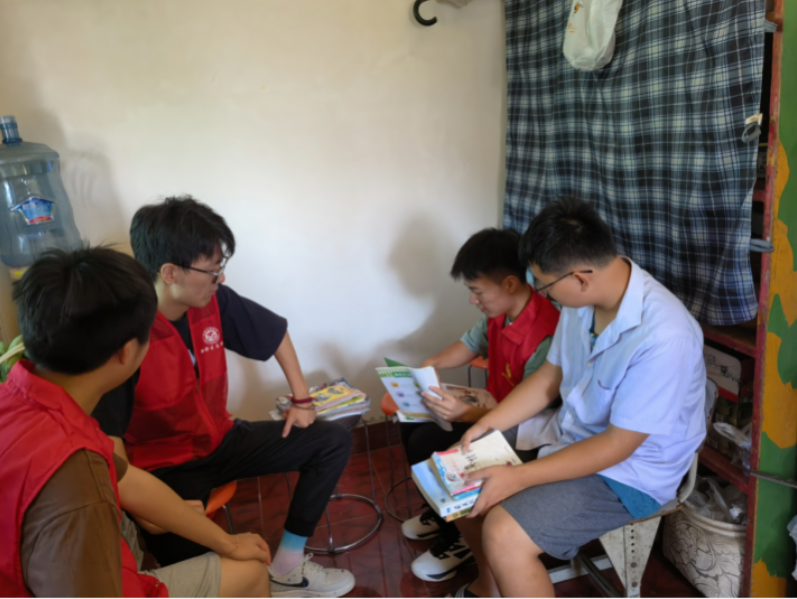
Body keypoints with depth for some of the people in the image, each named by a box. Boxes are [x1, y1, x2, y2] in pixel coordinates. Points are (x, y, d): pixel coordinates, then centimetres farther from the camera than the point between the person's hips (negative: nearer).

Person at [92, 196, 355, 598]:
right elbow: (105, 437, -30)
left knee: (334, 441, 0)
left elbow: (277, 334, 8)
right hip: (165, 465, -6)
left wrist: (302, 400, 6)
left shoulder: (215, 302, -8)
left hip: (222, 440, 7)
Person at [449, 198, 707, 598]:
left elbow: (617, 445, -26)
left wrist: (520, 477, -25)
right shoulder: (585, 299, -8)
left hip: (629, 470, -8)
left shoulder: (663, 337, -32)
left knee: (504, 535, -24)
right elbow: (550, 376, 5)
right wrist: (487, 424, -5)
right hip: (569, 432, 8)